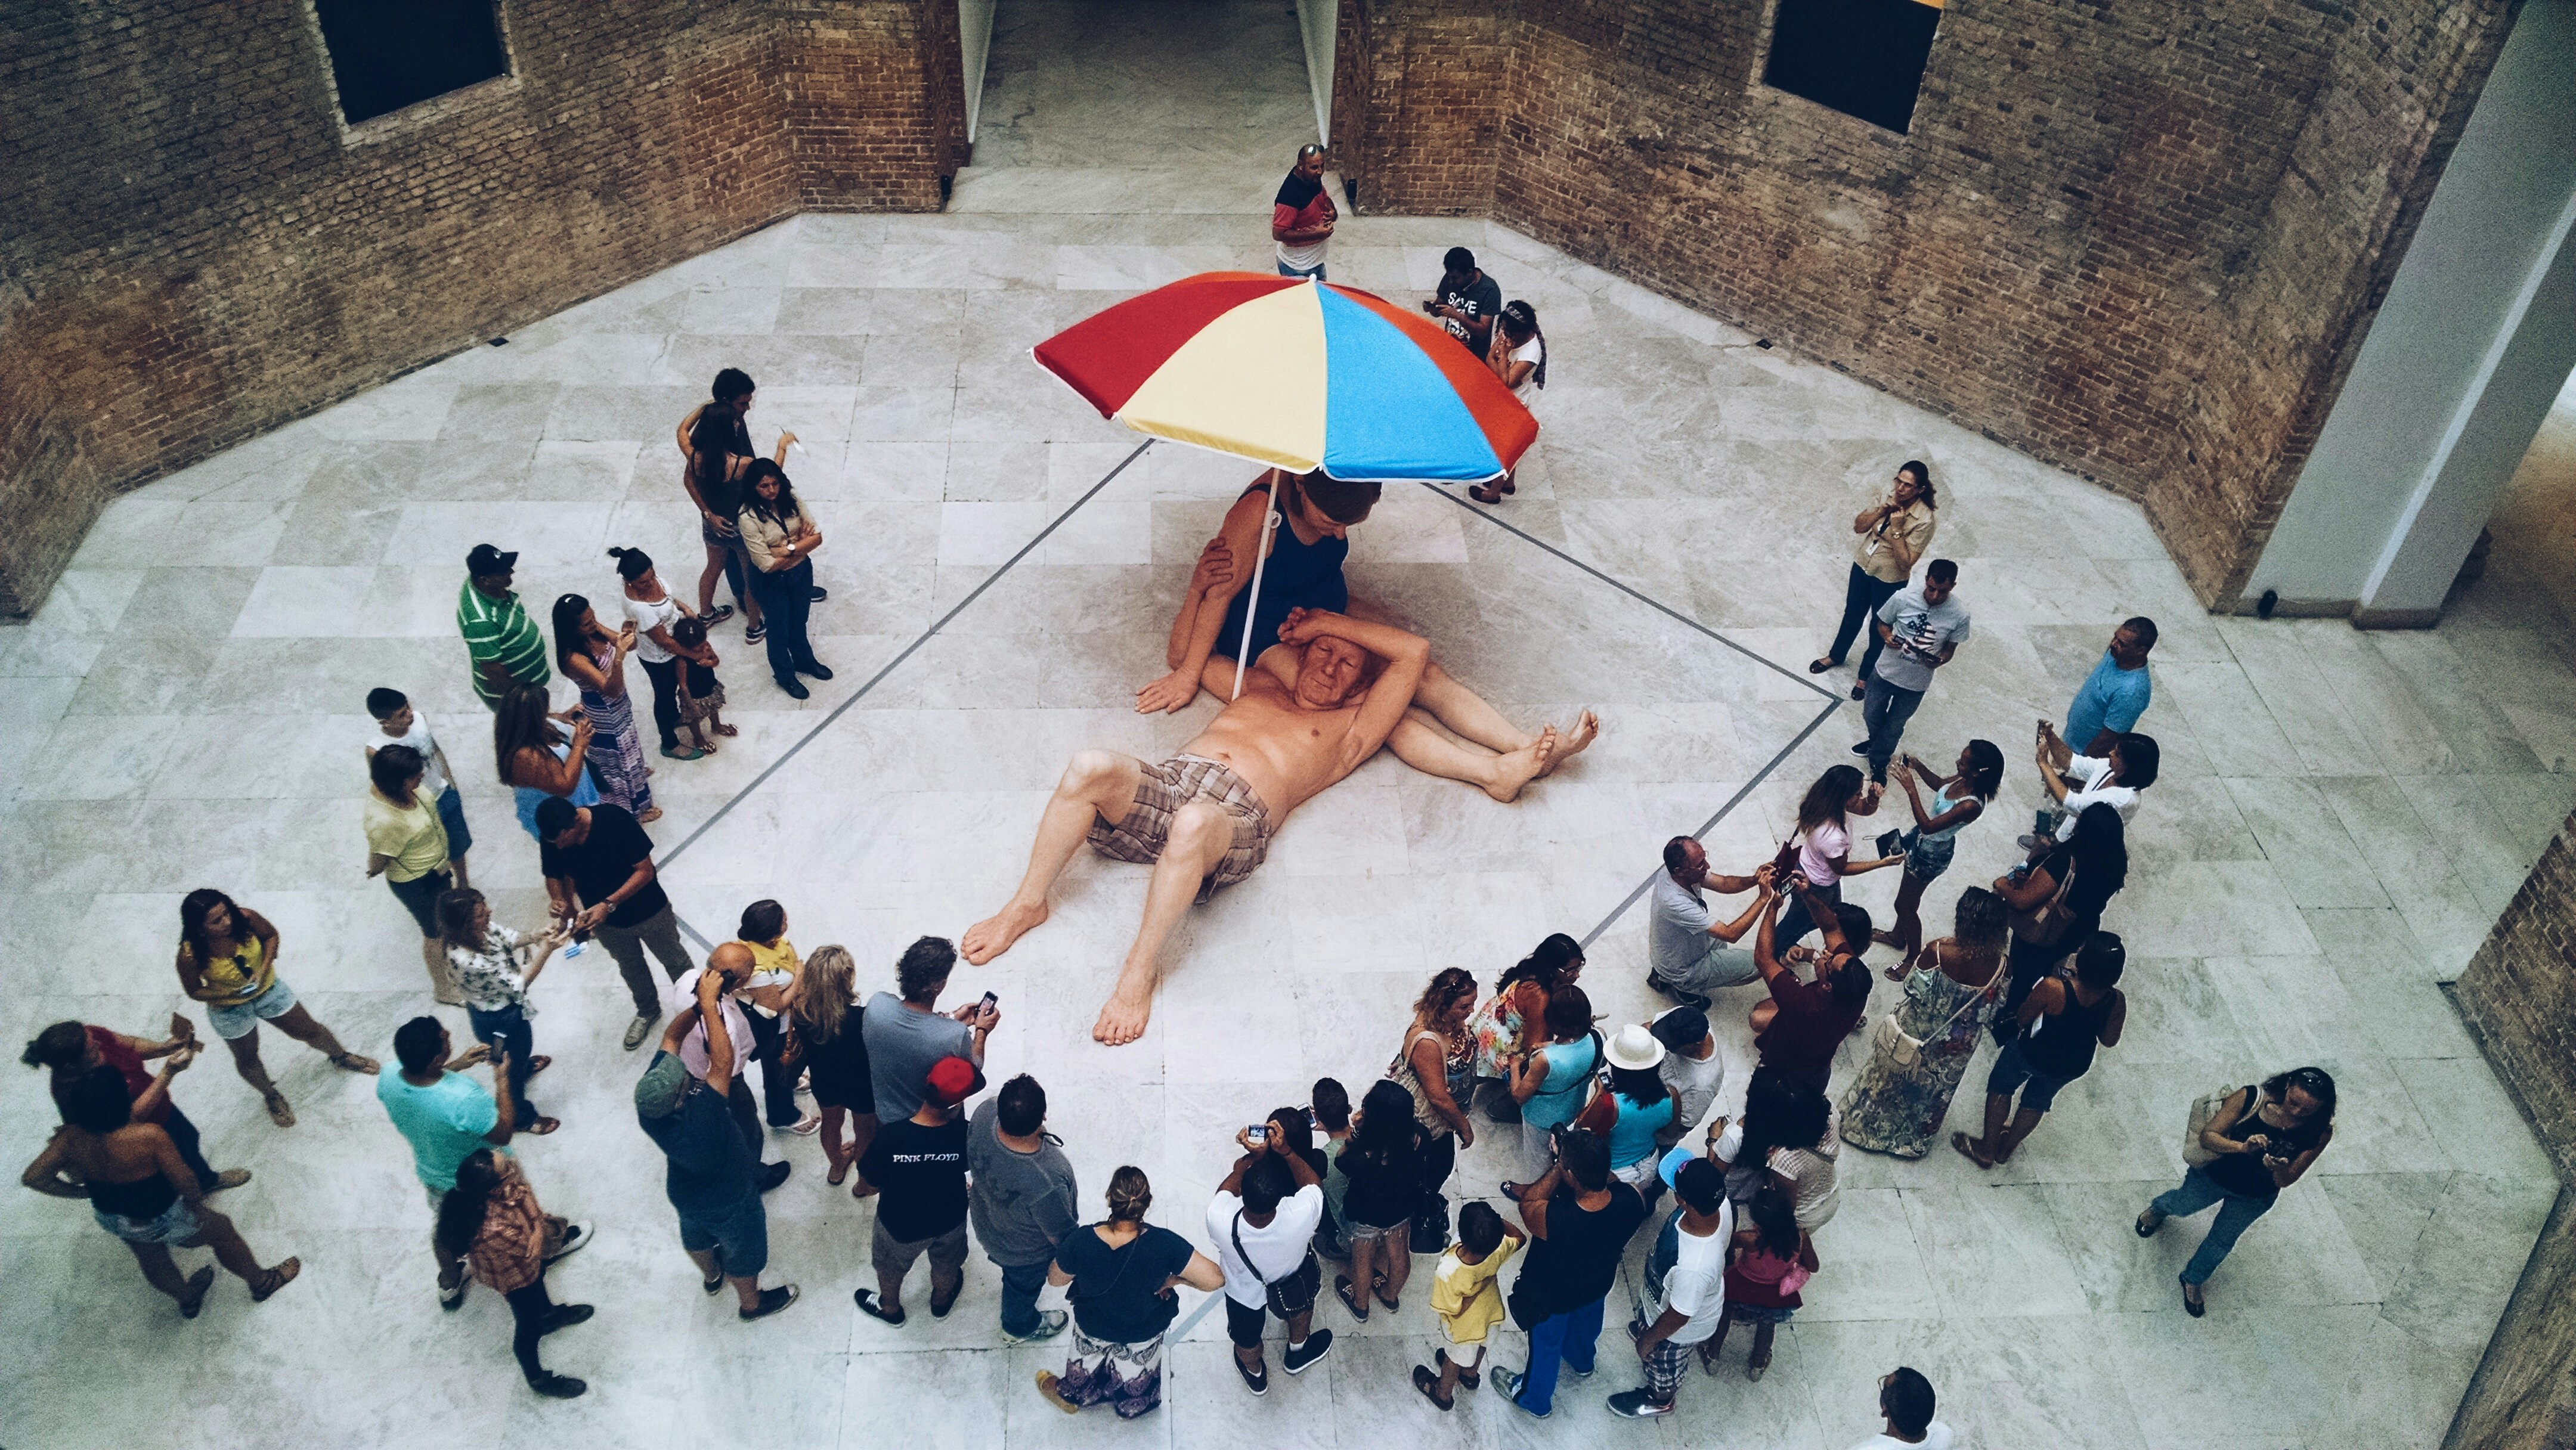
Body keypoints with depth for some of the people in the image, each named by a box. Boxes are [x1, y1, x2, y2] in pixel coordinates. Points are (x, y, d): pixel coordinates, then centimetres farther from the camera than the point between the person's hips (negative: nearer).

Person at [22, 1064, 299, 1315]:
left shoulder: (72, 1139, -23)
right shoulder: (149, 1137, -38)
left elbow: (33, 1177, -13)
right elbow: (185, 1181, -27)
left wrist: (84, 1191, -1)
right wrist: (196, 1201, -5)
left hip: (110, 1219, 5)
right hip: (162, 1220, -5)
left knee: (152, 1259, 33)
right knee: (221, 1229, 23)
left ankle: (188, 1298, 62)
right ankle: (261, 1282, 46)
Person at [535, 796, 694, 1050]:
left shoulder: (615, 821, -35)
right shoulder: (551, 840, -23)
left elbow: (645, 871, -28)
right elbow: (554, 877, -4)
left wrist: (608, 904, -35)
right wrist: (564, 909, -23)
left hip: (649, 913, -4)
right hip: (608, 923, 4)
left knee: (675, 961, 19)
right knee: (630, 968, 27)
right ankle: (647, 1011, 53)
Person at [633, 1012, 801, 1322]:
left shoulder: (648, 1097, -32)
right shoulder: (699, 1119, -49)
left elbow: (672, 1037, -24)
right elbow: (723, 1063, -46)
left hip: (685, 1195, 5)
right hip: (728, 1202, -5)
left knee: (696, 1237, 35)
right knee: (742, 1252, 25)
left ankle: (712, 1276, 65)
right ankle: (751, 1303, 51)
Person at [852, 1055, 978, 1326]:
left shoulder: (890, 1136, -36)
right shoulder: (964, 1136, -32)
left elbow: (867, 1182, -19)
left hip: (900, 1225, -1)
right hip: (949, 1222, 1)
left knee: (890, 1265, 33)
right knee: (946, 1264, 35)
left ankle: (890, 1308, 59)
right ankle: (941, 1301, 62)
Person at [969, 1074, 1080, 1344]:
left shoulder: (985, 1112, -35)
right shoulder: (1046, 1184, -49)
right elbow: (1062, 1236, -27)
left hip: (987, 1223, 4)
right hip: (1024, 1254, -4)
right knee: (1024, 1284, 31)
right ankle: (1020, 1328, 62)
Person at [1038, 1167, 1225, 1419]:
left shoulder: (1081, 1242, -37)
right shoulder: (1164, 1244, -40)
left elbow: (1056, 1279, -17)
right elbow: (1215, 1280, -35)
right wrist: (1175, 1279, -18)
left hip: (1093, 1328, 0)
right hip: (1145, 1332, 0)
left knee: (1088, 1358, 36)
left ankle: (1071, 1396, 65)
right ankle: (1131, 1406, 64)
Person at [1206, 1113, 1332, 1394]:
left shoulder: (1219, 1220, -43)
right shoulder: (1300, 1216, -44)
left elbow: (1226, 1189, -17)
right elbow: (1312, 1182, -19)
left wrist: (1252, 1157, -22)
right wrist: (1285, 1151, -28)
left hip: (1244, 1293, 0)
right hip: (1293, 1286, 0)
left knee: (1247, 1341, 33)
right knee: (1302, 1302, 37)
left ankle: (1255, 1375, 64)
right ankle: (1297, 1353, 63)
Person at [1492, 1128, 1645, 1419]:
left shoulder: (1555, 1220, -48)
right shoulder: (1631, 1200, -35)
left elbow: (1527, 1204, -25)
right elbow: (1610, 1181, -10)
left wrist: (1559, 1167, -28)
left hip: (1552, 1297, -4)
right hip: (1598, 1283, 4)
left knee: (1545, 1344, 27)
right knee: (1586, 1320, 37)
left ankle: (1534, 1399, 56)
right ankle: (1581, 1360, 70)